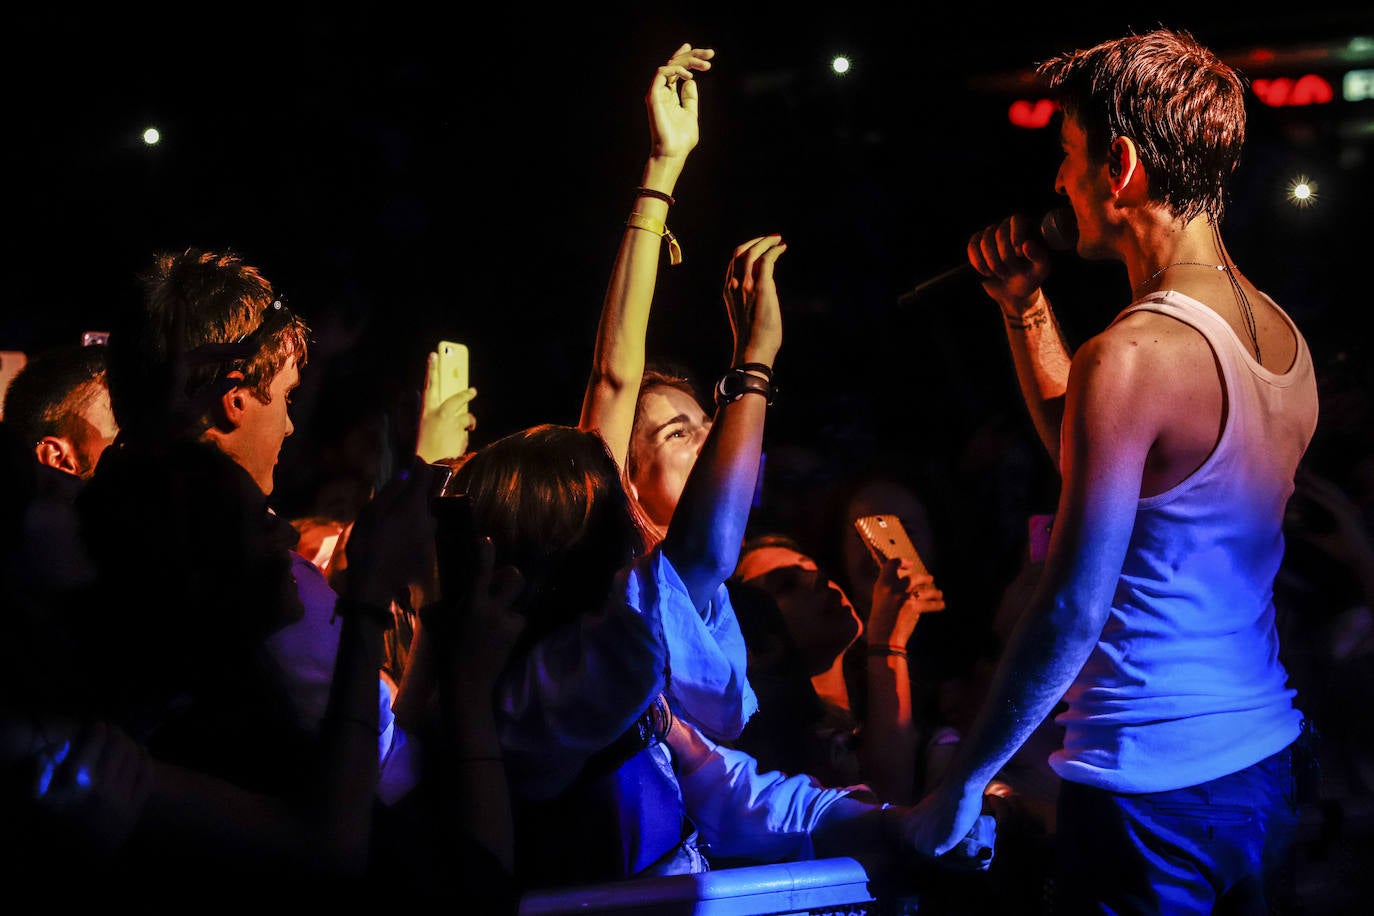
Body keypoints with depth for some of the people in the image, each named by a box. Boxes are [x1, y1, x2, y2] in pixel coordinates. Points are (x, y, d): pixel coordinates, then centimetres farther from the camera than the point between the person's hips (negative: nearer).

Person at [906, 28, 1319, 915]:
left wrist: (965, 781, -12)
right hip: (1267, 765, 9)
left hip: (1149, 788, -8)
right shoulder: (1284, 338, 6)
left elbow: (1072, 611, -21)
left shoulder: (1132, 355, -20)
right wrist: (1027, 307, 16)